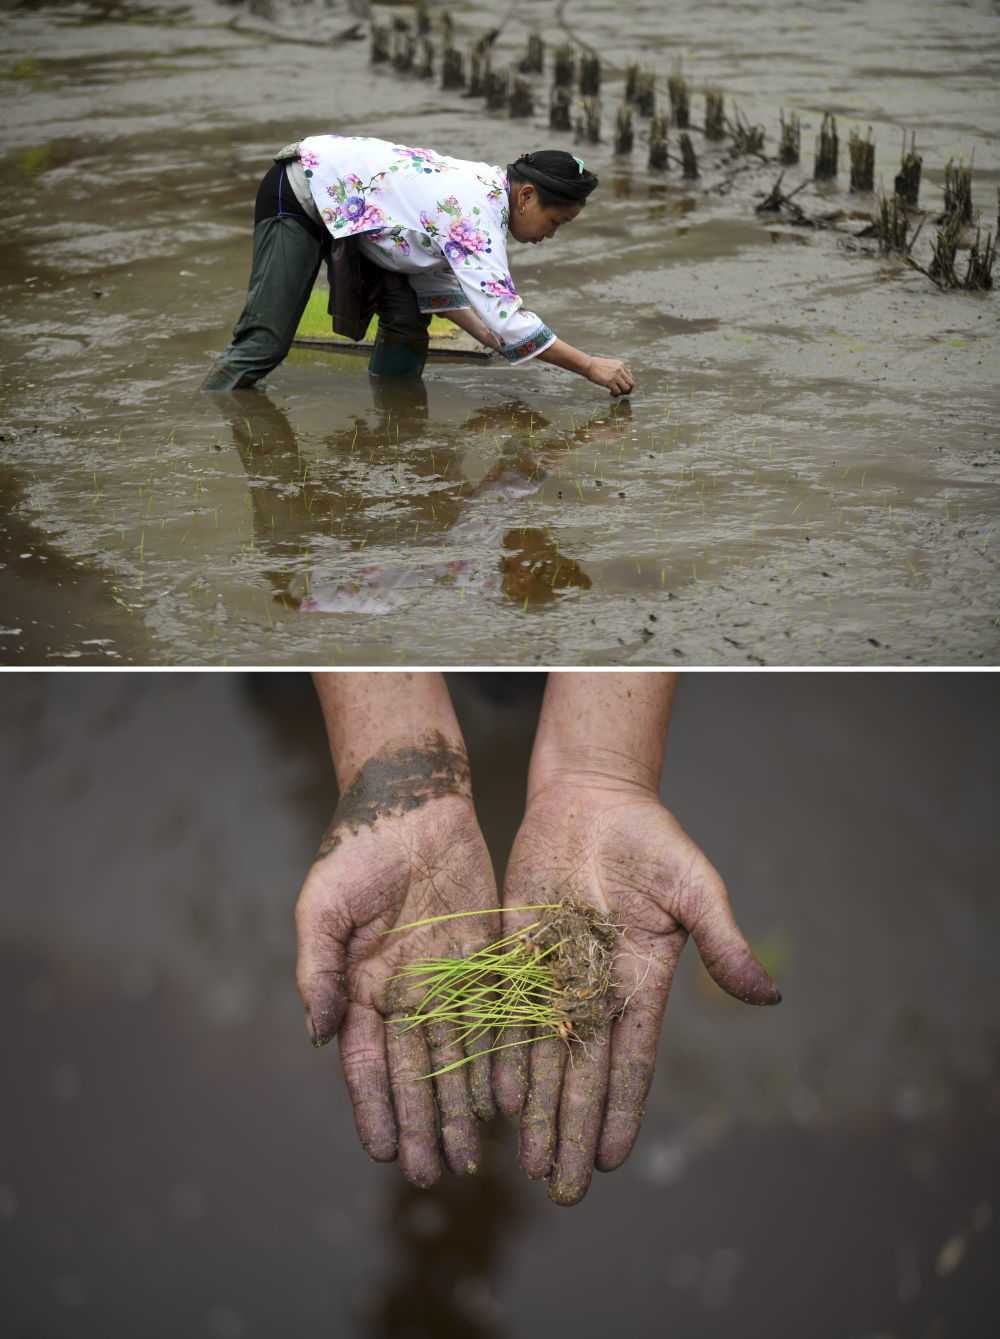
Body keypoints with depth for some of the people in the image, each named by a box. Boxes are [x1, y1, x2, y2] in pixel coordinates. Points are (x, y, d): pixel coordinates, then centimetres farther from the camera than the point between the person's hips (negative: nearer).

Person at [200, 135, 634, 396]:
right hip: (298, 197, -9)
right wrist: (591, 367, -31)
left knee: (408, 318, -4)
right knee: (266, 343, -13)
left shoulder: (485, 187, -1)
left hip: (345, 211, 9)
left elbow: (435, 276, 5)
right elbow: (505, 315, -35)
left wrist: (492, 338, -6)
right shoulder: (474, 213, -29)